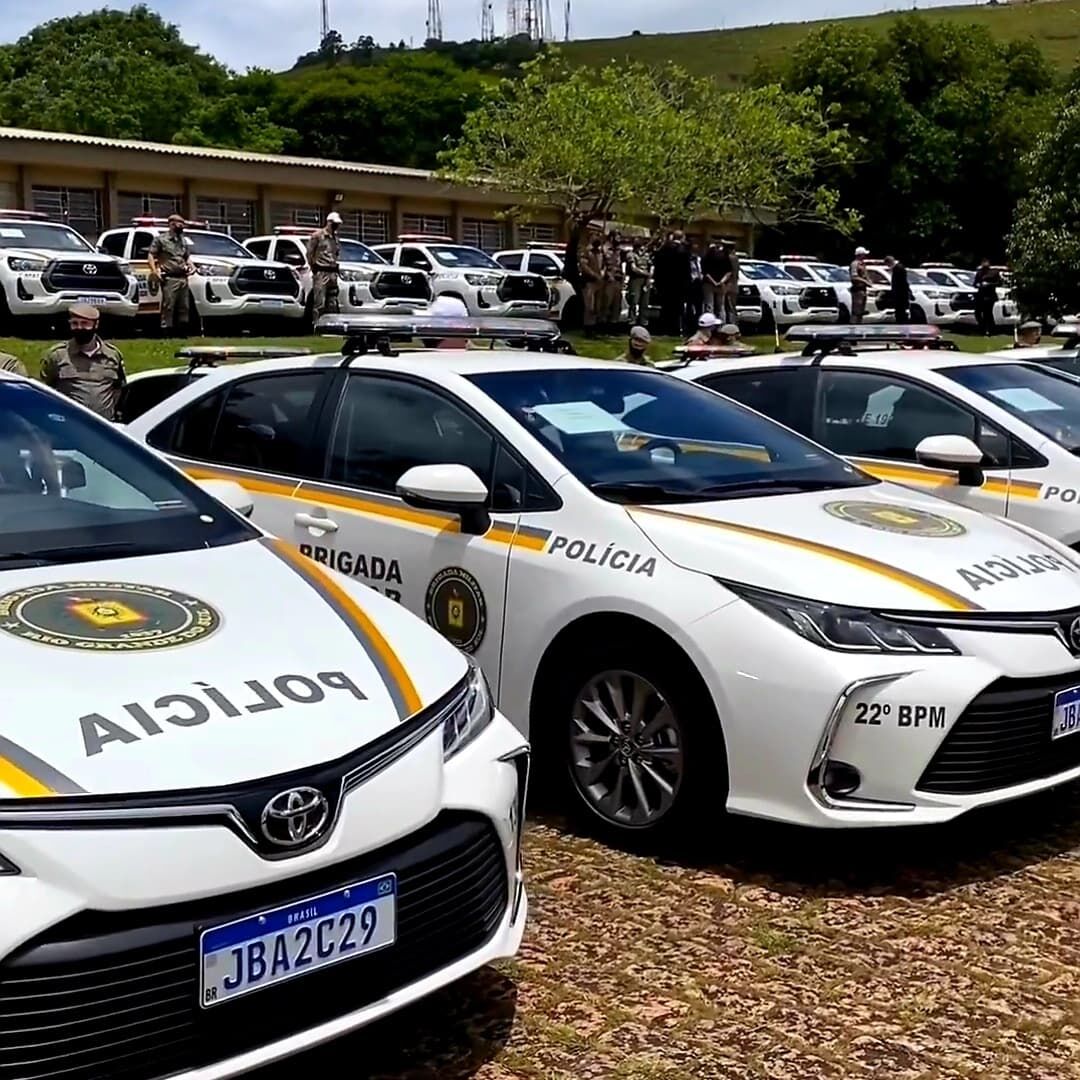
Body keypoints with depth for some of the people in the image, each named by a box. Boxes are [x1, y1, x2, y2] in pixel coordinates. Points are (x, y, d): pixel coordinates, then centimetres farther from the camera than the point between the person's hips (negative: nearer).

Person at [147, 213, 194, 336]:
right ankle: (167, 330, -8)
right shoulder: (161, 239, 3)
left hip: (183, 279, 6)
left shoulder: (184, 241, 22)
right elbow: (151, 256, -1)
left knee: (184, 307, 6)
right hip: (169, 279, -6)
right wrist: (154, 271, -14)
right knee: (168, 306, -9)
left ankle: (182, 330, 13)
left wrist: (191, 266, 11)